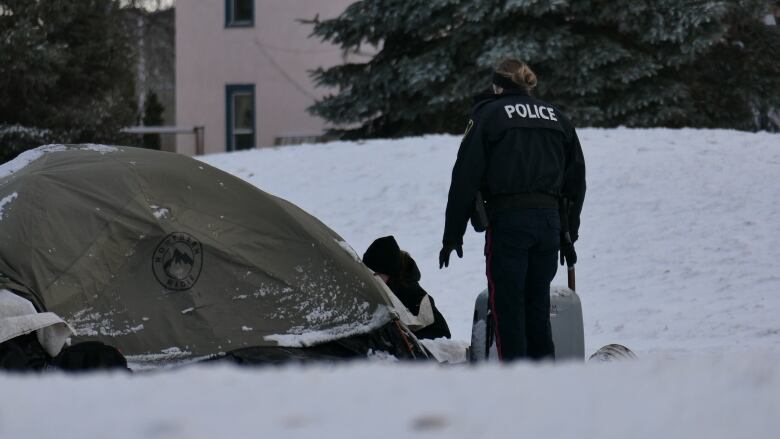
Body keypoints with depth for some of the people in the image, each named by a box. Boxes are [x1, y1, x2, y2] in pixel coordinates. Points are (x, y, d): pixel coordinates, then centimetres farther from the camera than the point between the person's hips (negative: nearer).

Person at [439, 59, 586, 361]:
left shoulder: (488, 114, 2)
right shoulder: (556, 118, 16)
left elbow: (465, 178, -3)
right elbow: (576, 181, 17)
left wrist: (452, 235, 0)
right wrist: (569, 235, 23)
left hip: (507, 220, -5)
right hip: (549, 220, 5)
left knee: (507, 308, -1)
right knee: (538, 308, 13)